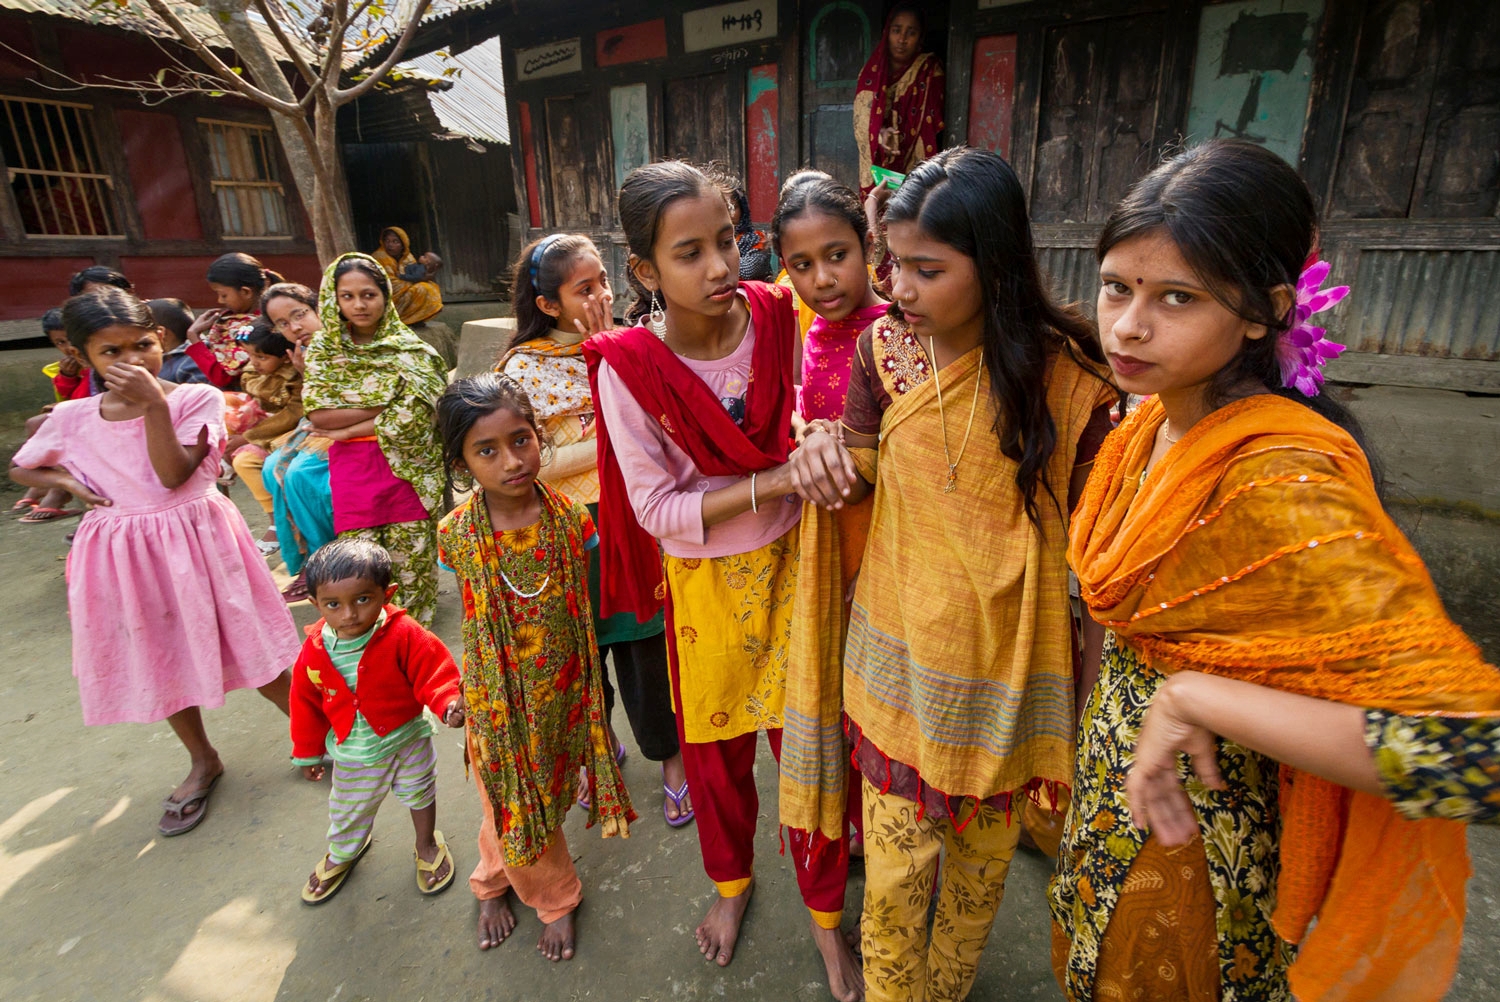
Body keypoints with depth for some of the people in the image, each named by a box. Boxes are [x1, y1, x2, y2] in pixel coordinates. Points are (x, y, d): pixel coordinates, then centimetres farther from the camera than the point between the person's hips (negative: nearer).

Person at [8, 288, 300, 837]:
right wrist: (69, 482, -3)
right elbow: (21, 468, 16)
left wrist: (155, 404, -28)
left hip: (195, 539, -4)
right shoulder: (72, 418, -1)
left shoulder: (196, 399, -11)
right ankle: (203, 762, 36)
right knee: (159, 661, 16)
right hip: (122, 554, 4)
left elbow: (173, 475, -21)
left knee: (244, 645, 4)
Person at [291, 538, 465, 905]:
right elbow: (307, 704, -1)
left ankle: (427, 846, 51)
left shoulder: (403, 635, -28)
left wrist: (448, 702, -43)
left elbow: (433, 671, -24)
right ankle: (343, 853, 59)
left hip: (407, 739, -2)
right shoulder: (315, 651, -15)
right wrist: (307, 752, 8)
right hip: (353, 751, 3)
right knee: (348, 809, 25)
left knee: (418, 794, 21)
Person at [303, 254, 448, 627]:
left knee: (411, 552, 4)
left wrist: (348, 429, -11)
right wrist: (385, 407, -10)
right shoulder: (323, 349, 5)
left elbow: (413, 413, -13)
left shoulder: (409, 350, -1)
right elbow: (318, 414, -5)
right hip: (351, 467, 2)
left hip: (403, 462, -1)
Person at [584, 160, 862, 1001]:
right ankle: (733, 879, 52)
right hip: (705, 582, -1)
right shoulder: (627, 368, -18)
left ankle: (825, 910, 41)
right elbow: (658, 509, -17)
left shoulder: (781, 316, -11)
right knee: (715, 746, 19)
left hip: (789, 563, 1)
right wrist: (777, 479, -23)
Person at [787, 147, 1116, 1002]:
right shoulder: (885, 346, -5)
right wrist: (824, 453, -17)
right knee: (892, 872, 15)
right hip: (899, 652, 2)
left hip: (1004, 665, -1)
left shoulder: (1066, 373, -15)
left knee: (981, 857, 23)